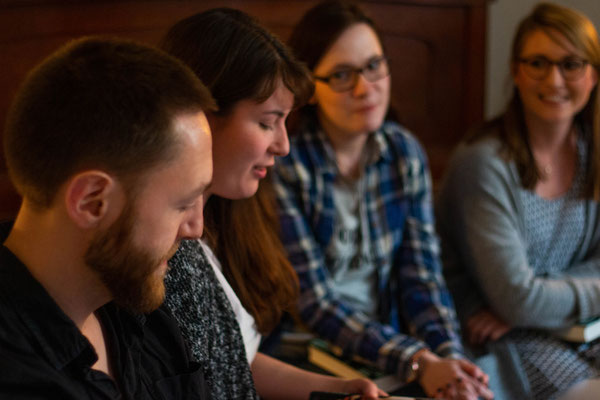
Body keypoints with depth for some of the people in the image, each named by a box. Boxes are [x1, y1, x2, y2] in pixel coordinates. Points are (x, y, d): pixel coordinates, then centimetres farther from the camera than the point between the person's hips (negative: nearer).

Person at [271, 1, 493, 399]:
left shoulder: (405, 152, 4)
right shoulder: (284, 165, -12)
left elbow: (422, 274, 2)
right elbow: (313, 303, -14)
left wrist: (449, 358, -15)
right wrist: (418, 363, -22)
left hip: (388, 339, 4)